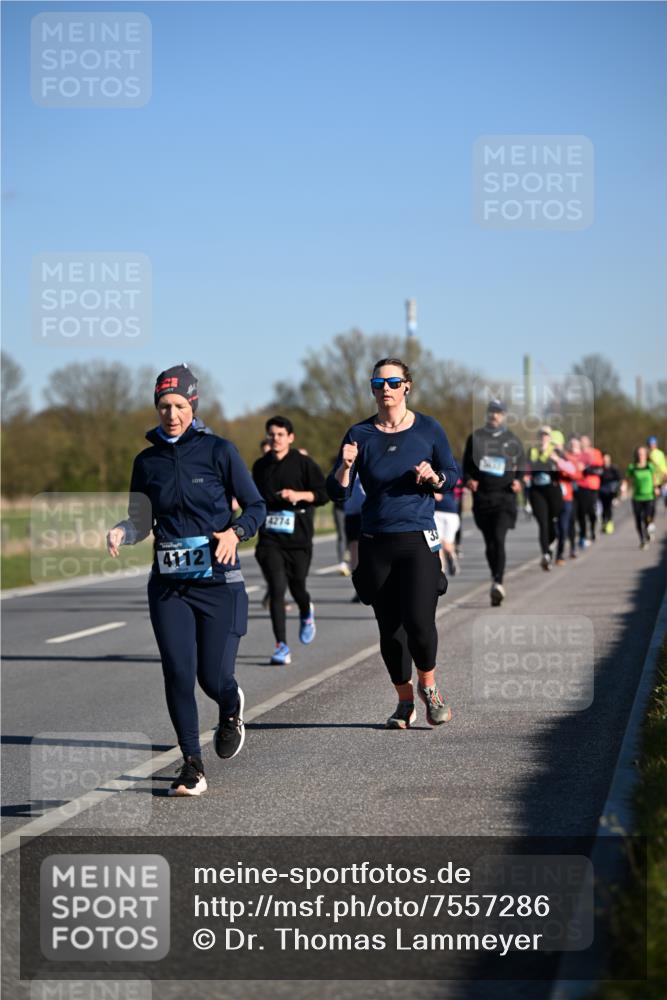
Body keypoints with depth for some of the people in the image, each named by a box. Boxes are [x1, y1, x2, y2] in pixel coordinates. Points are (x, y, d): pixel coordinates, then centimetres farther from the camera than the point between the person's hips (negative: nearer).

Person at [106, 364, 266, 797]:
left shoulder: (218, 450, -4)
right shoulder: (147, 461, 6)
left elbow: (256, 506, 0)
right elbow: (141, 522, 12)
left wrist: (235, 532, -20)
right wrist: (119, 533, -10)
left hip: (218, 582, -3)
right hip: (169, 585, 3)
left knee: (213, 677, -4)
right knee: (178, 673, -8)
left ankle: (231, 709, 34)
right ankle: (192, 766, 4)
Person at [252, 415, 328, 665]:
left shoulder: (303, 463, -2)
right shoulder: (260, 466, 10)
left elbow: (324, 493, -4)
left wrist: (299, 495, -18)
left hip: (298, 539, -2)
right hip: (270, 539, 2)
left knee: (297, 587, 6)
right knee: (276, 588, -11)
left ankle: (306, 614, 44)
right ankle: (282, 646, -11)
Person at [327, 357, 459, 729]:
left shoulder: (428, 429, 1)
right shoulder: (360, 434, 2)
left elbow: (453, 474, 11)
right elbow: (337, 492, 0)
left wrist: (434, 477, -10)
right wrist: (345, 466, -19)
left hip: (418, 539, -2)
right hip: (376, 544, 2)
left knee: (418, 621, -17)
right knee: (390, 629, 6)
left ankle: (429, 687, 10)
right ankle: (406, 701, 24)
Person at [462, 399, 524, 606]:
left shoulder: (512, 440, 9)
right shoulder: (476, 437, 11)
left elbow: (522, 466, 13)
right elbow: (466, 463, 13)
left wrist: (518, 481, -7)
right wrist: (468, 479, -6)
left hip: (504, 497, -2)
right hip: (481, 496, 2)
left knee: (498, 538, -18)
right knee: (489, 542, 8)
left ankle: (498, 583, -24)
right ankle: (496, 579, 25)